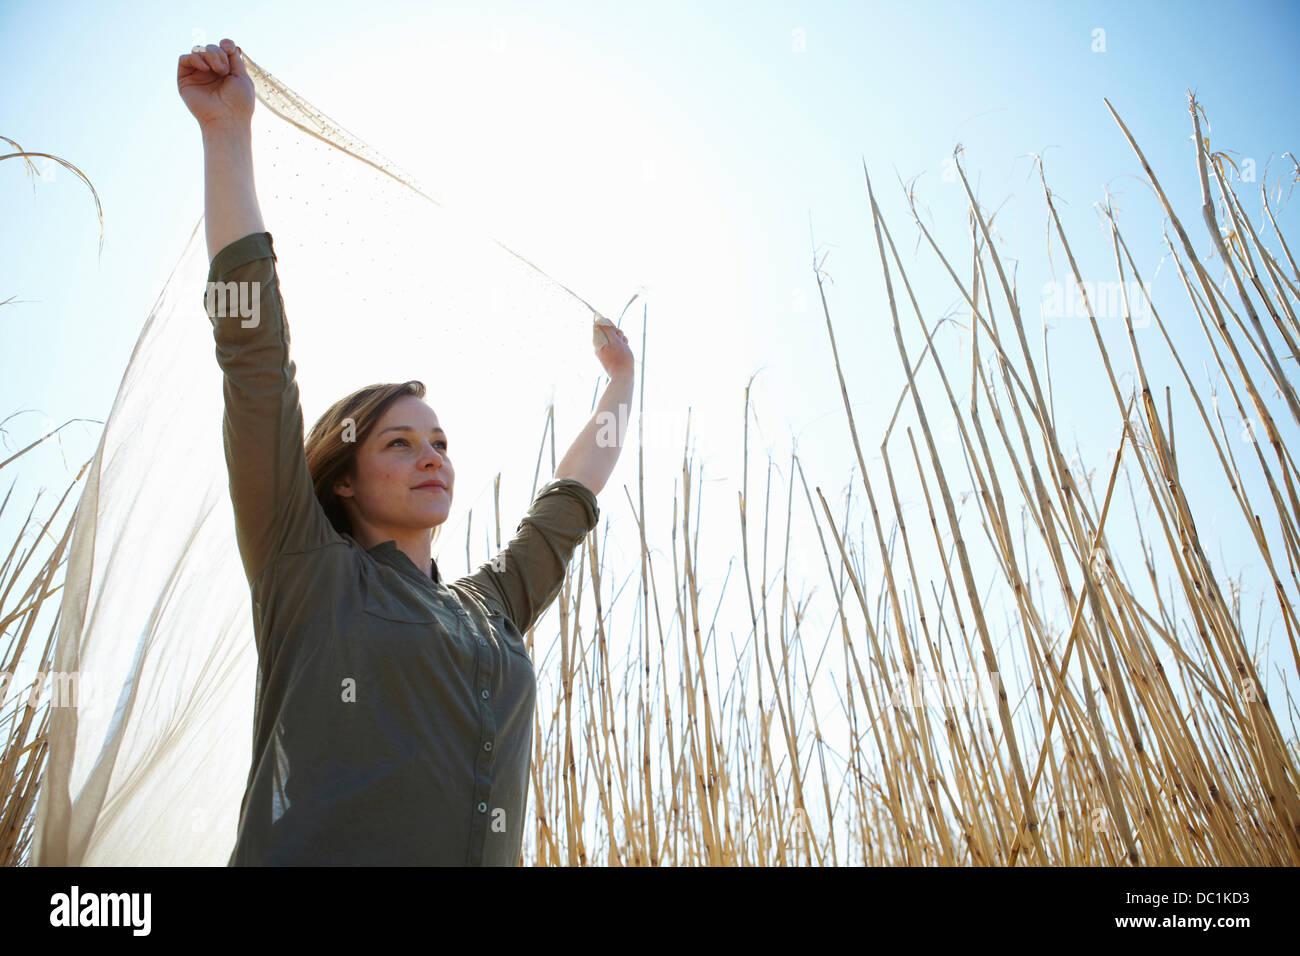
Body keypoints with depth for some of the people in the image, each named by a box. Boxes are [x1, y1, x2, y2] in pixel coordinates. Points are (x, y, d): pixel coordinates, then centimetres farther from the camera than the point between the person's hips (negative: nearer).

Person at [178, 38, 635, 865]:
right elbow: (256, 358, 1)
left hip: (491, 848, 5)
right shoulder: (307, 574, 5)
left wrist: (622, 380, 42)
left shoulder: (493, 609, 17)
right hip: (310, 851, -5)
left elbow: (570, 501, 32)